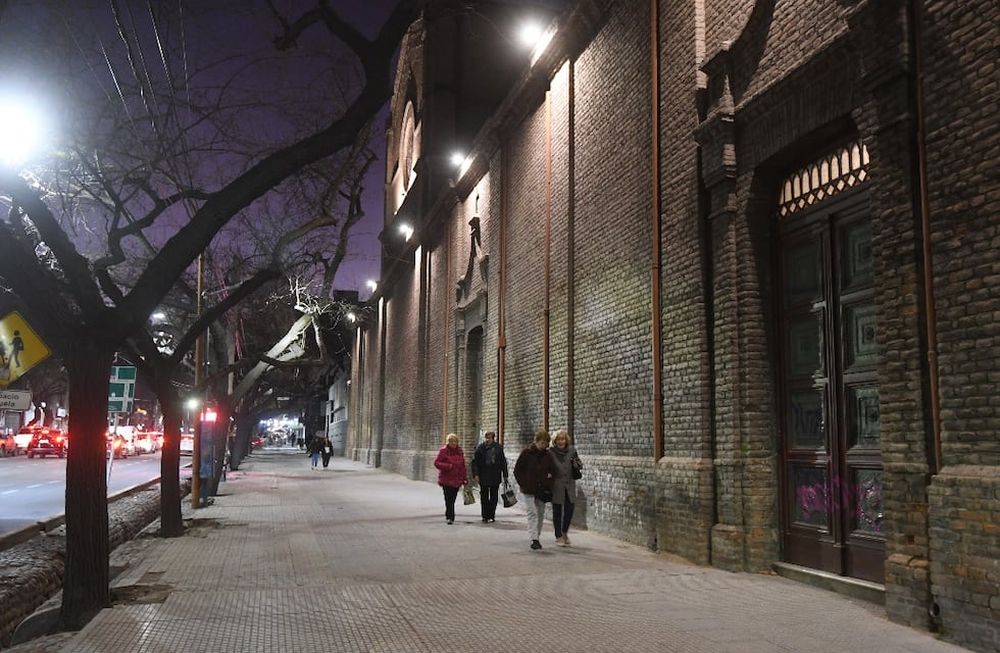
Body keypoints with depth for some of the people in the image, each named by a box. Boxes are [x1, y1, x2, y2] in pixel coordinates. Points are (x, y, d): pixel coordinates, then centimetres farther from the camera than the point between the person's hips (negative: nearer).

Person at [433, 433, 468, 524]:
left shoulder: (460, 451, 12)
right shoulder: (443, 451, -4)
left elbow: (463, 465, 17)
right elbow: (436, 462, -8)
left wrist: (465, 478, 14)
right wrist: (448, 466, -19)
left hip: (457, 479, 5)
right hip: (446, 479, -5)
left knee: (452, 499, 8)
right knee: (449, 499, -10)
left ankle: (448, 514, 26)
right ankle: (450, 517, -7)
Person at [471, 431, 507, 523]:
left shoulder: (498, 448, 3)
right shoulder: (480, 448, -2)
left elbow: (503, 462, 10)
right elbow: (475, 462, -2)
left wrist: (505, 475, 9)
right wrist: (476, 474, -10)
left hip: (495, 476, 2)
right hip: (483, 476, -2)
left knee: (494, 497, 7)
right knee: (484, 497, 3)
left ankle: (491, 515, 17)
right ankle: (485, 516, 10)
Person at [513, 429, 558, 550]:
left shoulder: (547, 455, 3)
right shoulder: (527, 453, -6)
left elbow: (554, 471, 13)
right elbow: (517, 470, -2)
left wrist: (549, 484, 1)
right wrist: (524, 485, -8)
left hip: (542, 490, 4)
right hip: (529, 490, -4)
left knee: (540, 514, 8)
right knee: (532, 513, -11)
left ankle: (537, 537, 20)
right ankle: (534, 539, -14)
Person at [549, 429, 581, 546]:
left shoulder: (572, 450, 2)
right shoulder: (551, 452, -8)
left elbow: (580, 465, 10)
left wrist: (577, 463, -11)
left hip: (569, 485, 3)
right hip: (556, 486, -3)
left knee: (569, 510, 4)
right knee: (557, 511, 5)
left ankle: (564, 532, 29)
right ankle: (558, 536, 19)